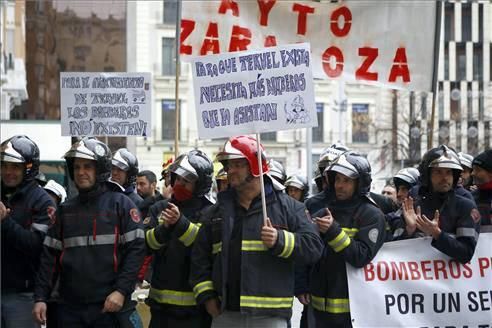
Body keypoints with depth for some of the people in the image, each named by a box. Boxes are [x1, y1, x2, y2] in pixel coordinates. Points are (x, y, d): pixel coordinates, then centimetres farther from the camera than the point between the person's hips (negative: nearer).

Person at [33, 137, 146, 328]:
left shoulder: (120, 203, 1)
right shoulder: (66, 209, 13)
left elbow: (136, 249, -6)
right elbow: (50, 255, 12)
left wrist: (122, 290, -15)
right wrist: (40, 297, 3)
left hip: (110, 307, -4)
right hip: (71, 309, 4)